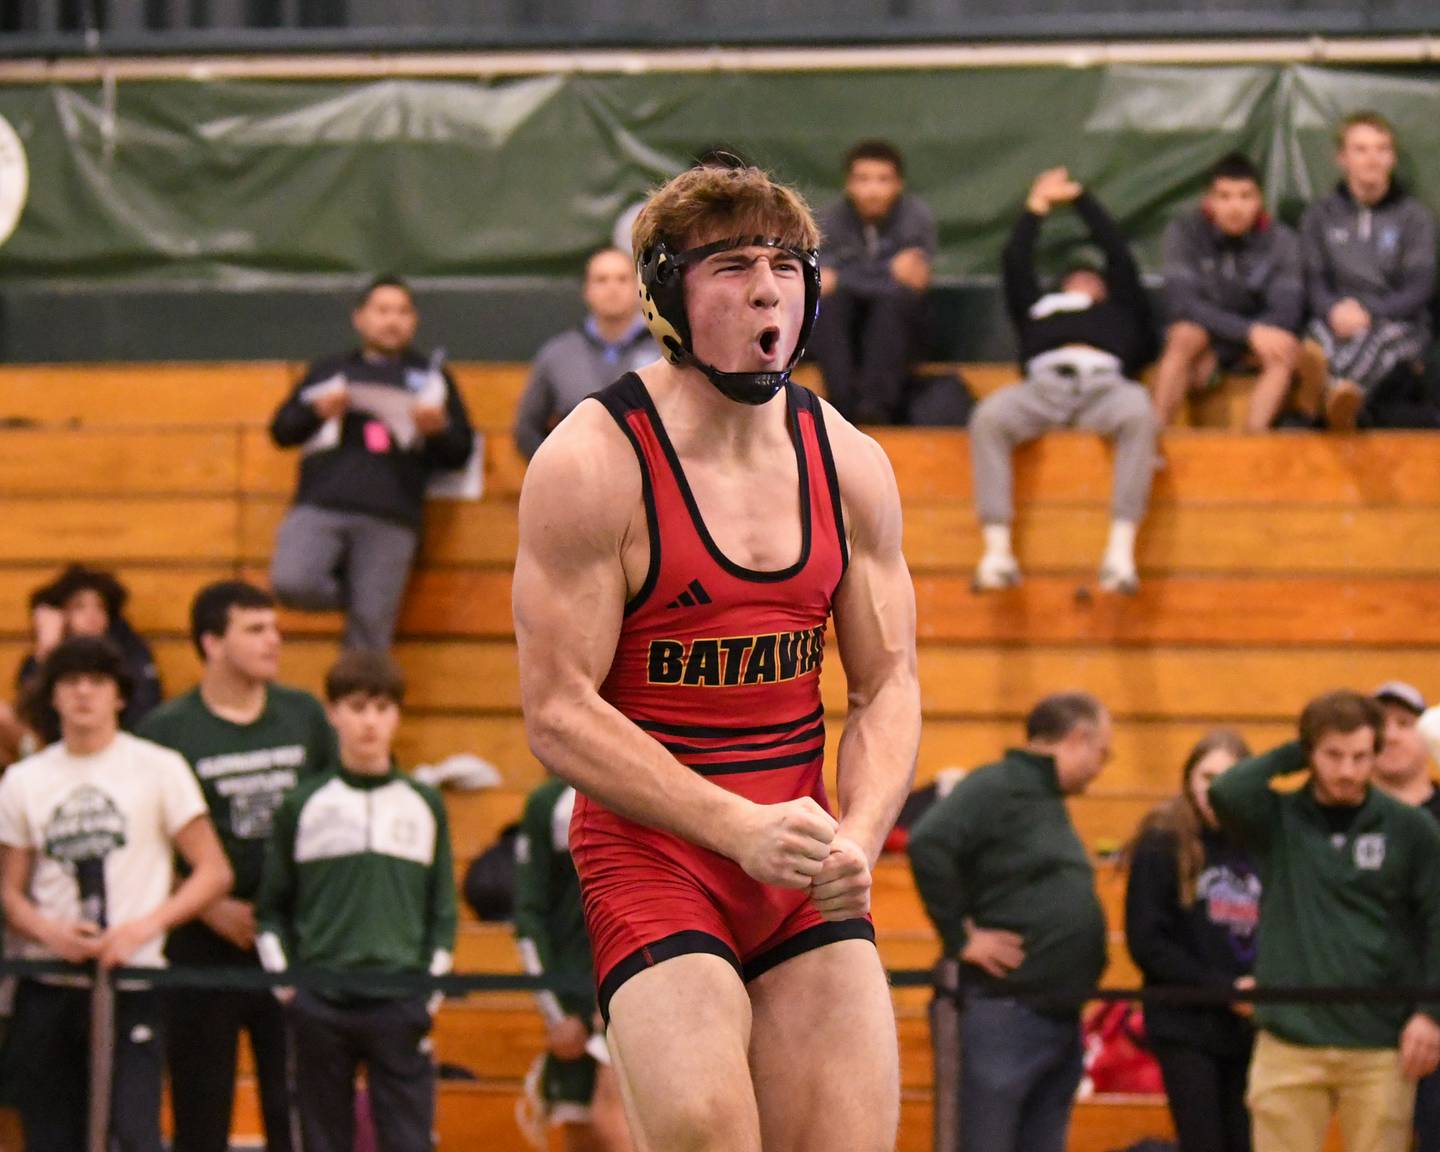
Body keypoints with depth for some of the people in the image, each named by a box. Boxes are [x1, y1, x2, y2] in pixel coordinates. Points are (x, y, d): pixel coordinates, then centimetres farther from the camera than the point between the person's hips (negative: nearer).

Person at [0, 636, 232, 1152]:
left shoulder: (158, 769, 1)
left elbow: (214, 871, 0)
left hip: (131, 980, -3)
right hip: (46, 988, 3)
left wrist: (143, 928, -14)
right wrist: (50, 932, -11)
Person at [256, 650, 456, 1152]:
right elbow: (272, 909, 9)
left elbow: (443, 912, 10)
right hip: (320, 1002, 0)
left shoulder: (425, 805, 8)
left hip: (402, 1002, 0)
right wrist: (284, 981, -1)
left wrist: (432, 990, 1)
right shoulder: (302, 806, 5)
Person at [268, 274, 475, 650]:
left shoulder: (431, 378, 25)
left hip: (390, 517, 0)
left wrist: (440, 429, -3)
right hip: (321, 506, 0)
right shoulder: (328, 371, 25)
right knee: (292, 583, -25)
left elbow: (460, 453, 20)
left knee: (371, 627, -10)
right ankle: (348, 589, 3)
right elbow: (281, 431, 17)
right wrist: (317, 412, -4)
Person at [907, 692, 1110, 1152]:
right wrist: (961, 937, -19)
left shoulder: (1051, 803, 19)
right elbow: (927, 845, -24)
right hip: (1006, 1011, -9)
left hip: (1061, 1016, 9)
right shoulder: (995, 787, -10)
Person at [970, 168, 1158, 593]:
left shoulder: (1119, 311, 40)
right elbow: (1015, 262, 37)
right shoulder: (1040, 307, 43)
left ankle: (1121, 549, -43)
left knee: (1138, 412, -37)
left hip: (1104, 383, -1)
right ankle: (997, 551, -42)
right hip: (1044, 384, 1)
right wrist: (1037, 206, 44)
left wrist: (1081, 199, 41)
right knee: (989, 416, -33)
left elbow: (1119, 255, 36)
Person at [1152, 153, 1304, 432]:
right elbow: (1182, 303, -21)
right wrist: (1248, 331, -32)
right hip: (1200, 340, -2)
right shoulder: (1184, 231, -11)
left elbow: (1286, 312, -13)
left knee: (1286, 348, -30)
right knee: (1186, 335, -34)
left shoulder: (1281, 241, -6)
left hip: (1253, 348, 2)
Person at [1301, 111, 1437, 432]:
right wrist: (1334, 310, -15)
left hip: (1399, 324, -1)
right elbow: (1312, 282, 9)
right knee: (1322, 334, -37)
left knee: (1381, 336, -39)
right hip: (1335, 323, 2)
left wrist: (1368, 312, -16)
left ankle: (1341, 393, -71)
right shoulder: (1319, 217, 18)